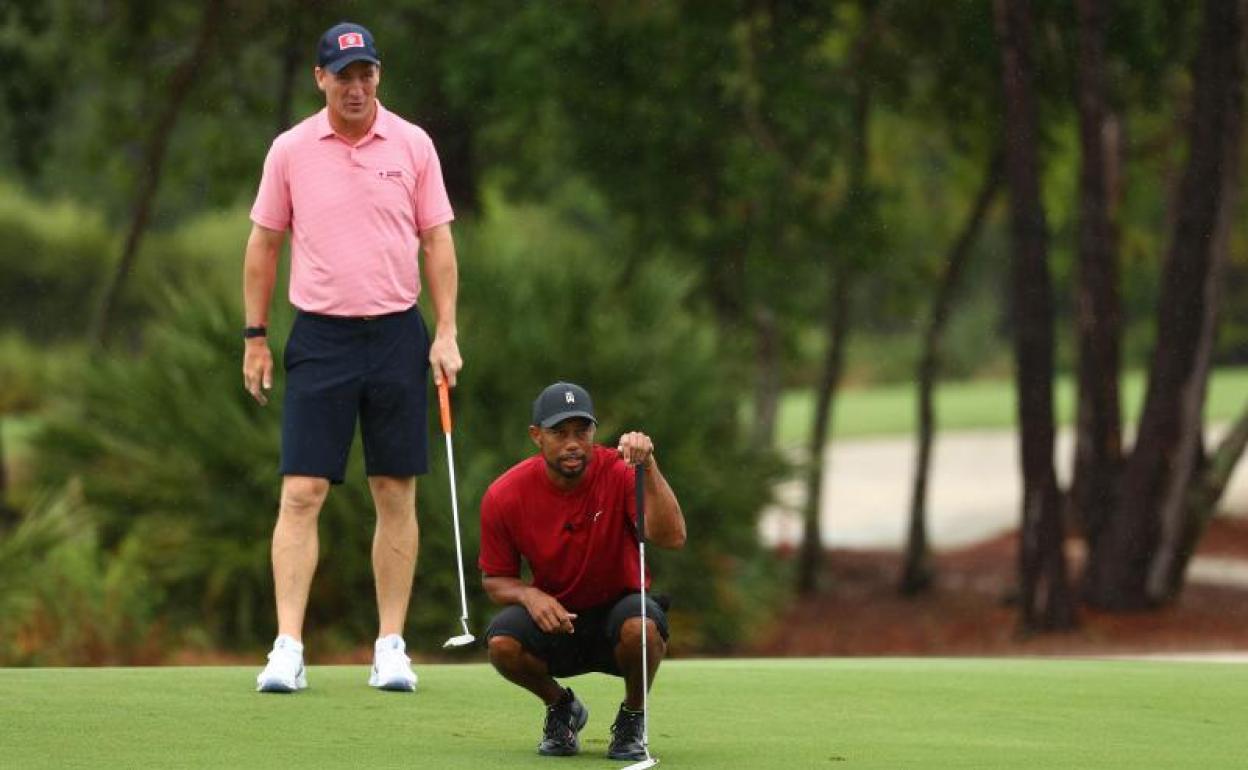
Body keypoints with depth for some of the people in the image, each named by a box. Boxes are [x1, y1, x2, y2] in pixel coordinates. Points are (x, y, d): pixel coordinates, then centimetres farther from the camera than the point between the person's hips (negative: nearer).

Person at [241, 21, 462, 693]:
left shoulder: (412, 145, 3)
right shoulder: (291, 151, 2)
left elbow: (437, 241, 6)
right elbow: (263, 245, 8)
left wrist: (447, 333, -2)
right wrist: (255, 337, 5)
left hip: (397, 335, 1)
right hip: (320, 336, -1)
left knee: (396, 496, 3)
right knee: (301, 493, -8)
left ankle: (391, 646, 9)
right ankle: (288, 648, -8)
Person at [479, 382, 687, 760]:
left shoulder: (619, 472, -16)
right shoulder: (504, 495, -11)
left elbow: (672, 538, -31)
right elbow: (495, 580, 2)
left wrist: (648, 468, -41)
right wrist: (529, 596, -21)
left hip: (617, 607, -1)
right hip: (554, 617, 1)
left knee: (643, 626, -37)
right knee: (501, 641, -32)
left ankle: (632, 719, -2)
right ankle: (562, 708, 4)